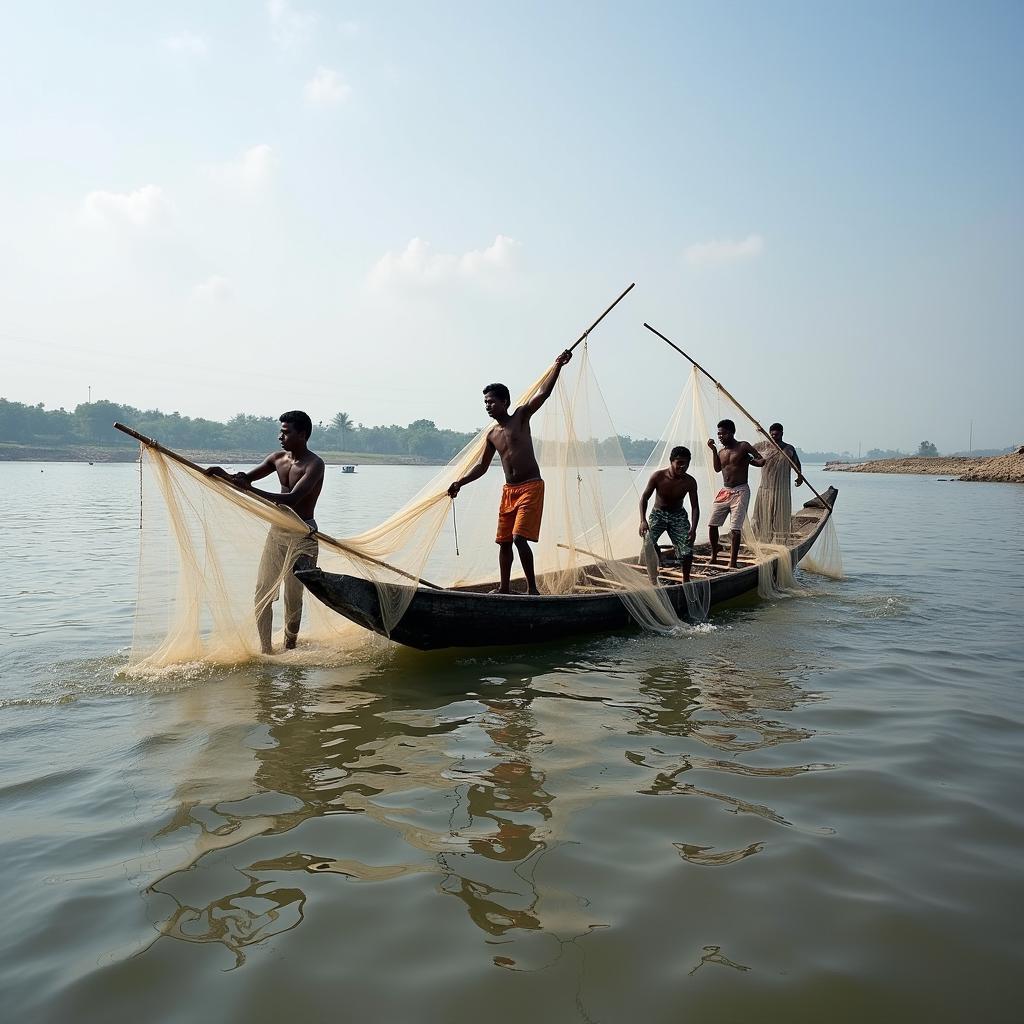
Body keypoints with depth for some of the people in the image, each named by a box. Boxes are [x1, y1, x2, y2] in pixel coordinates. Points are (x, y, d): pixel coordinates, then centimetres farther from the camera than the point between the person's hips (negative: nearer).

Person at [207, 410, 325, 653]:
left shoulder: (314, 464, -18)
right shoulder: (278, 458, 4)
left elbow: (292, 499, -30)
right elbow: (245, 479, 11)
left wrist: (251, 489, -37)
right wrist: (223, 474, -11)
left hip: (302, 535, -7)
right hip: (277, 530, 7)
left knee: (292, 595, -1)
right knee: (263, 591, 5)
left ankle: (289, 647, 15)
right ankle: (265, 649, 13)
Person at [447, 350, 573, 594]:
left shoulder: (521, 417, -3)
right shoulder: (492, 435, 11)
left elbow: (543, 393, -13)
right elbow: (482, 466, 19)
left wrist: (558, 365, -21)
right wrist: (460, 483, 12)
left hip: (531, 487, -6)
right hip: (508, 490, 6)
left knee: (519, 538, -17)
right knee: (504, 541, 10)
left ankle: (532, 588, -8)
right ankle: (504, 588, 22)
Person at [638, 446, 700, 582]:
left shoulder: (690, 482, -14)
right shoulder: (658, 477, -19)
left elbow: (695, 507, -9)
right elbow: (644, 498, -12)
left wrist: (693, 529, -23)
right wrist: (643, 521, -25)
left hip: (678, 515, 2)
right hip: (658, 513, -1)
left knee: (687, 545, -18)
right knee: (648, 540, -28)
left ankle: (686, 580, 6)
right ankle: (653, 581, -16)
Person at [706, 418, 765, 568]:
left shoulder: (743, 447, -4)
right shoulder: (721, 452, 13)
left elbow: (761, 460, -5)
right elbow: (717, 468, -5)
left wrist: (747, 459, -19)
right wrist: (713, 450, -7)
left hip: (740, 492, -6)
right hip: (725, 492, 6)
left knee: (735, 528, -8)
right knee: (712, 524, 3)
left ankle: (732, 562, -2)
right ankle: (714, 557, 17)